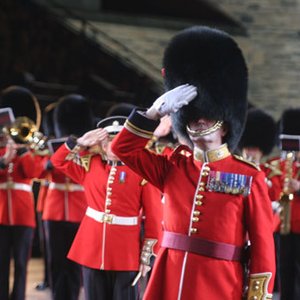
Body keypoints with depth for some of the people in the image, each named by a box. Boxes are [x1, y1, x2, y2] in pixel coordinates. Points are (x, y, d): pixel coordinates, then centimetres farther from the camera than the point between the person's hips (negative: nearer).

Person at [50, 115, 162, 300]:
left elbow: (154, 216, -5)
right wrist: (82, 142, 1)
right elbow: (59, 160, 16)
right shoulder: (91, 164, 8)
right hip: (92, 247, 4)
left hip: (127, 253, -4)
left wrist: (148, 254, -8)